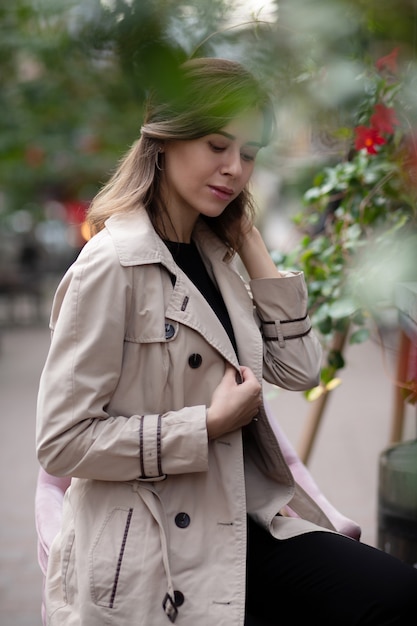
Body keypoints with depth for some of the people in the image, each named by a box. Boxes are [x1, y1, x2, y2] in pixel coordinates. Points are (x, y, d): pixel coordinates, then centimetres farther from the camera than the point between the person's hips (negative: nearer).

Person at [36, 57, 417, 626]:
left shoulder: (214, 253, 8)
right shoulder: (113, 265, -16)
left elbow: (299, 370, 6)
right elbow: (61, 440, -18)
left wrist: (250, 245, 3)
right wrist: (210, 424, -19)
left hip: (241, 512, 7)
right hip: (154, 551, -7)